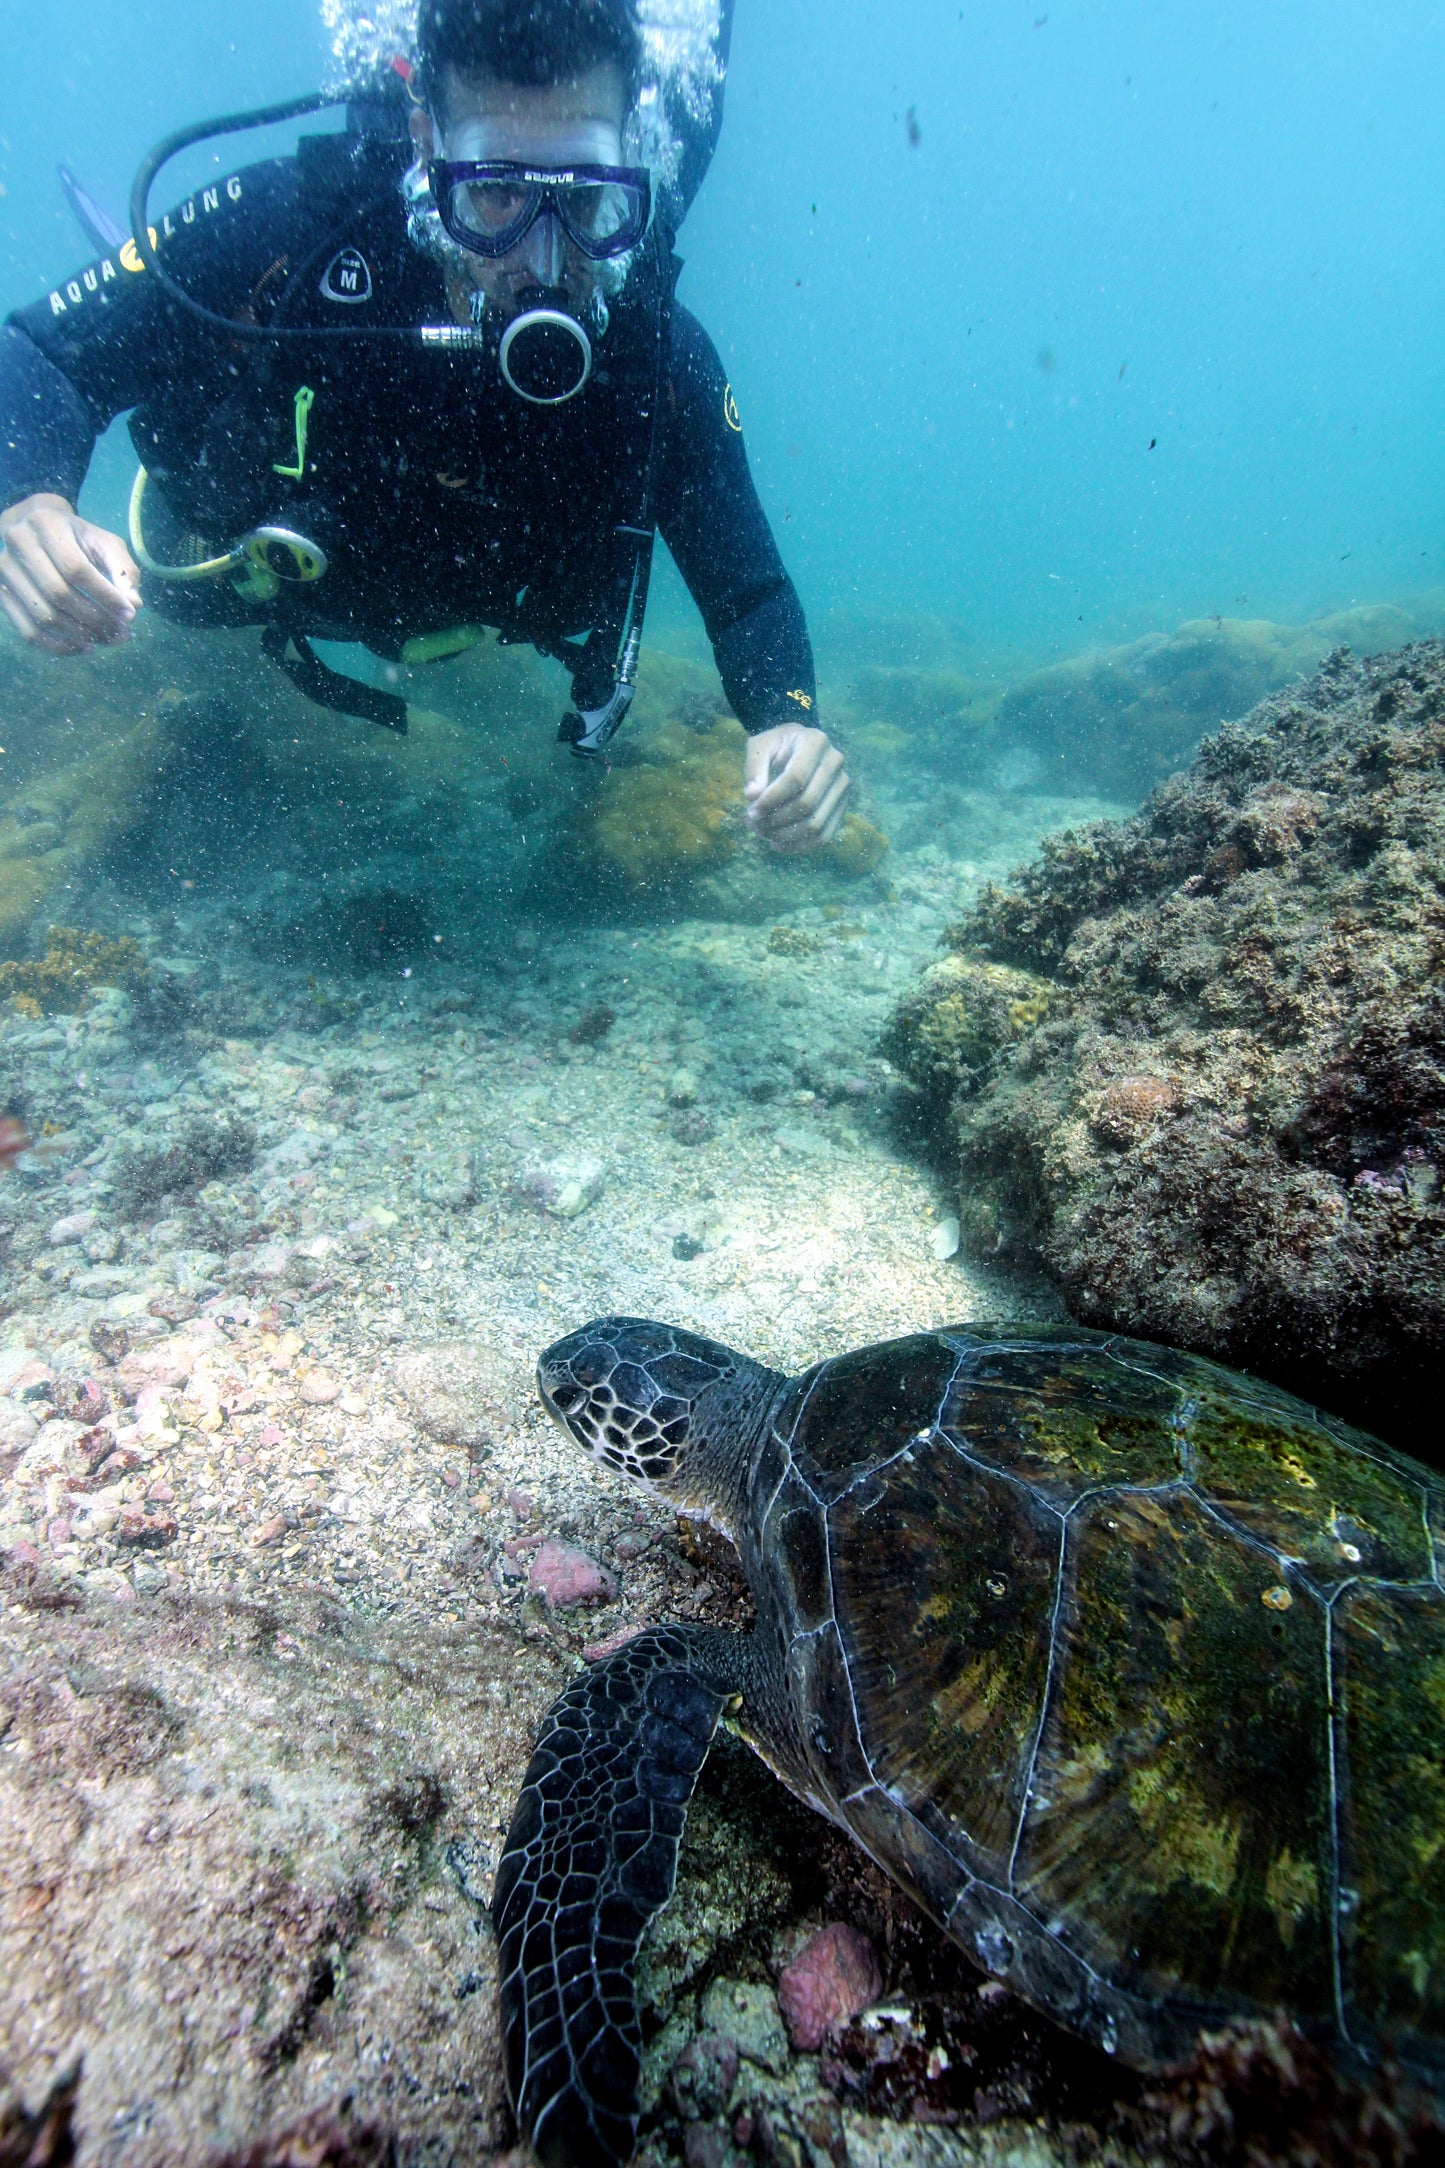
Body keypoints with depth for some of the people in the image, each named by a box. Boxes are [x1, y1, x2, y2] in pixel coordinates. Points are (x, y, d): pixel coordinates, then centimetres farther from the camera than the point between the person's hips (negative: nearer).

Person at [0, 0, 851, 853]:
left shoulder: (662, 358, -35)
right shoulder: (285, 224, -38)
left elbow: (747, 588, -26)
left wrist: (788, 718, -47)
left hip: (451, 612, 1)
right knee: (172, 590, 33)